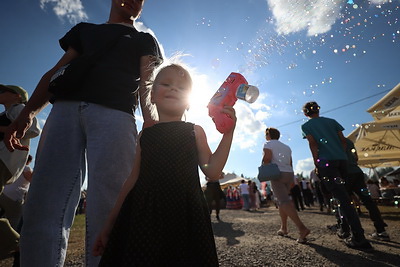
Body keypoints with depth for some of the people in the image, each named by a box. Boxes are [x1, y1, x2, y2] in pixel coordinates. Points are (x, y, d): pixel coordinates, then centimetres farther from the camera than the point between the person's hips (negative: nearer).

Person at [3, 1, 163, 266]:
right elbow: (56, 72, 24)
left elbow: (147, 83, 6)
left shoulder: (144, 40, 26)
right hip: (66, 109, 3)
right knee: (44, 202, -7)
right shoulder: (84, 29, 34)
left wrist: (149, 121, -14)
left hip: (114, 114, -2)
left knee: (106, 209, -11)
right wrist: (27, 112, 9)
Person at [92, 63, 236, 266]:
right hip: (143, 213, 2)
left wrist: (228, 134, -10)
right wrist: (110, 224, 13)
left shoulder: (194, 131, 5)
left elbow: (212, 171, -2)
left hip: (184, 213, -1)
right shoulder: (145, 135, 10)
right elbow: (134, 179, 12)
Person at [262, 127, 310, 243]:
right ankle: (283, 228, 17)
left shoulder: (268, 144, 2)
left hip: (277, 174, -7)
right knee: (282, 201, 16)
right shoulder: (286, 147, 22)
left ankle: (302, 228, -28)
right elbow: (290, 164, 21)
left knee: (284, 202, -15)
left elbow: (267, 159, -13)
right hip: (289, 174, 8)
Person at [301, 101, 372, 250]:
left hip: (325, 162, -5)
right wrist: (343, 156, 17)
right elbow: (343, 140, 11)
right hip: (342, 160, 5)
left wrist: (316, 163, -3)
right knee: (343, 196, 19)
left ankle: (359, 238, -9)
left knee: (342, 198, -8)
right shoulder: (331, 121, 18)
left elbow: (313, 144, -6)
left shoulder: (306, 126, 6)